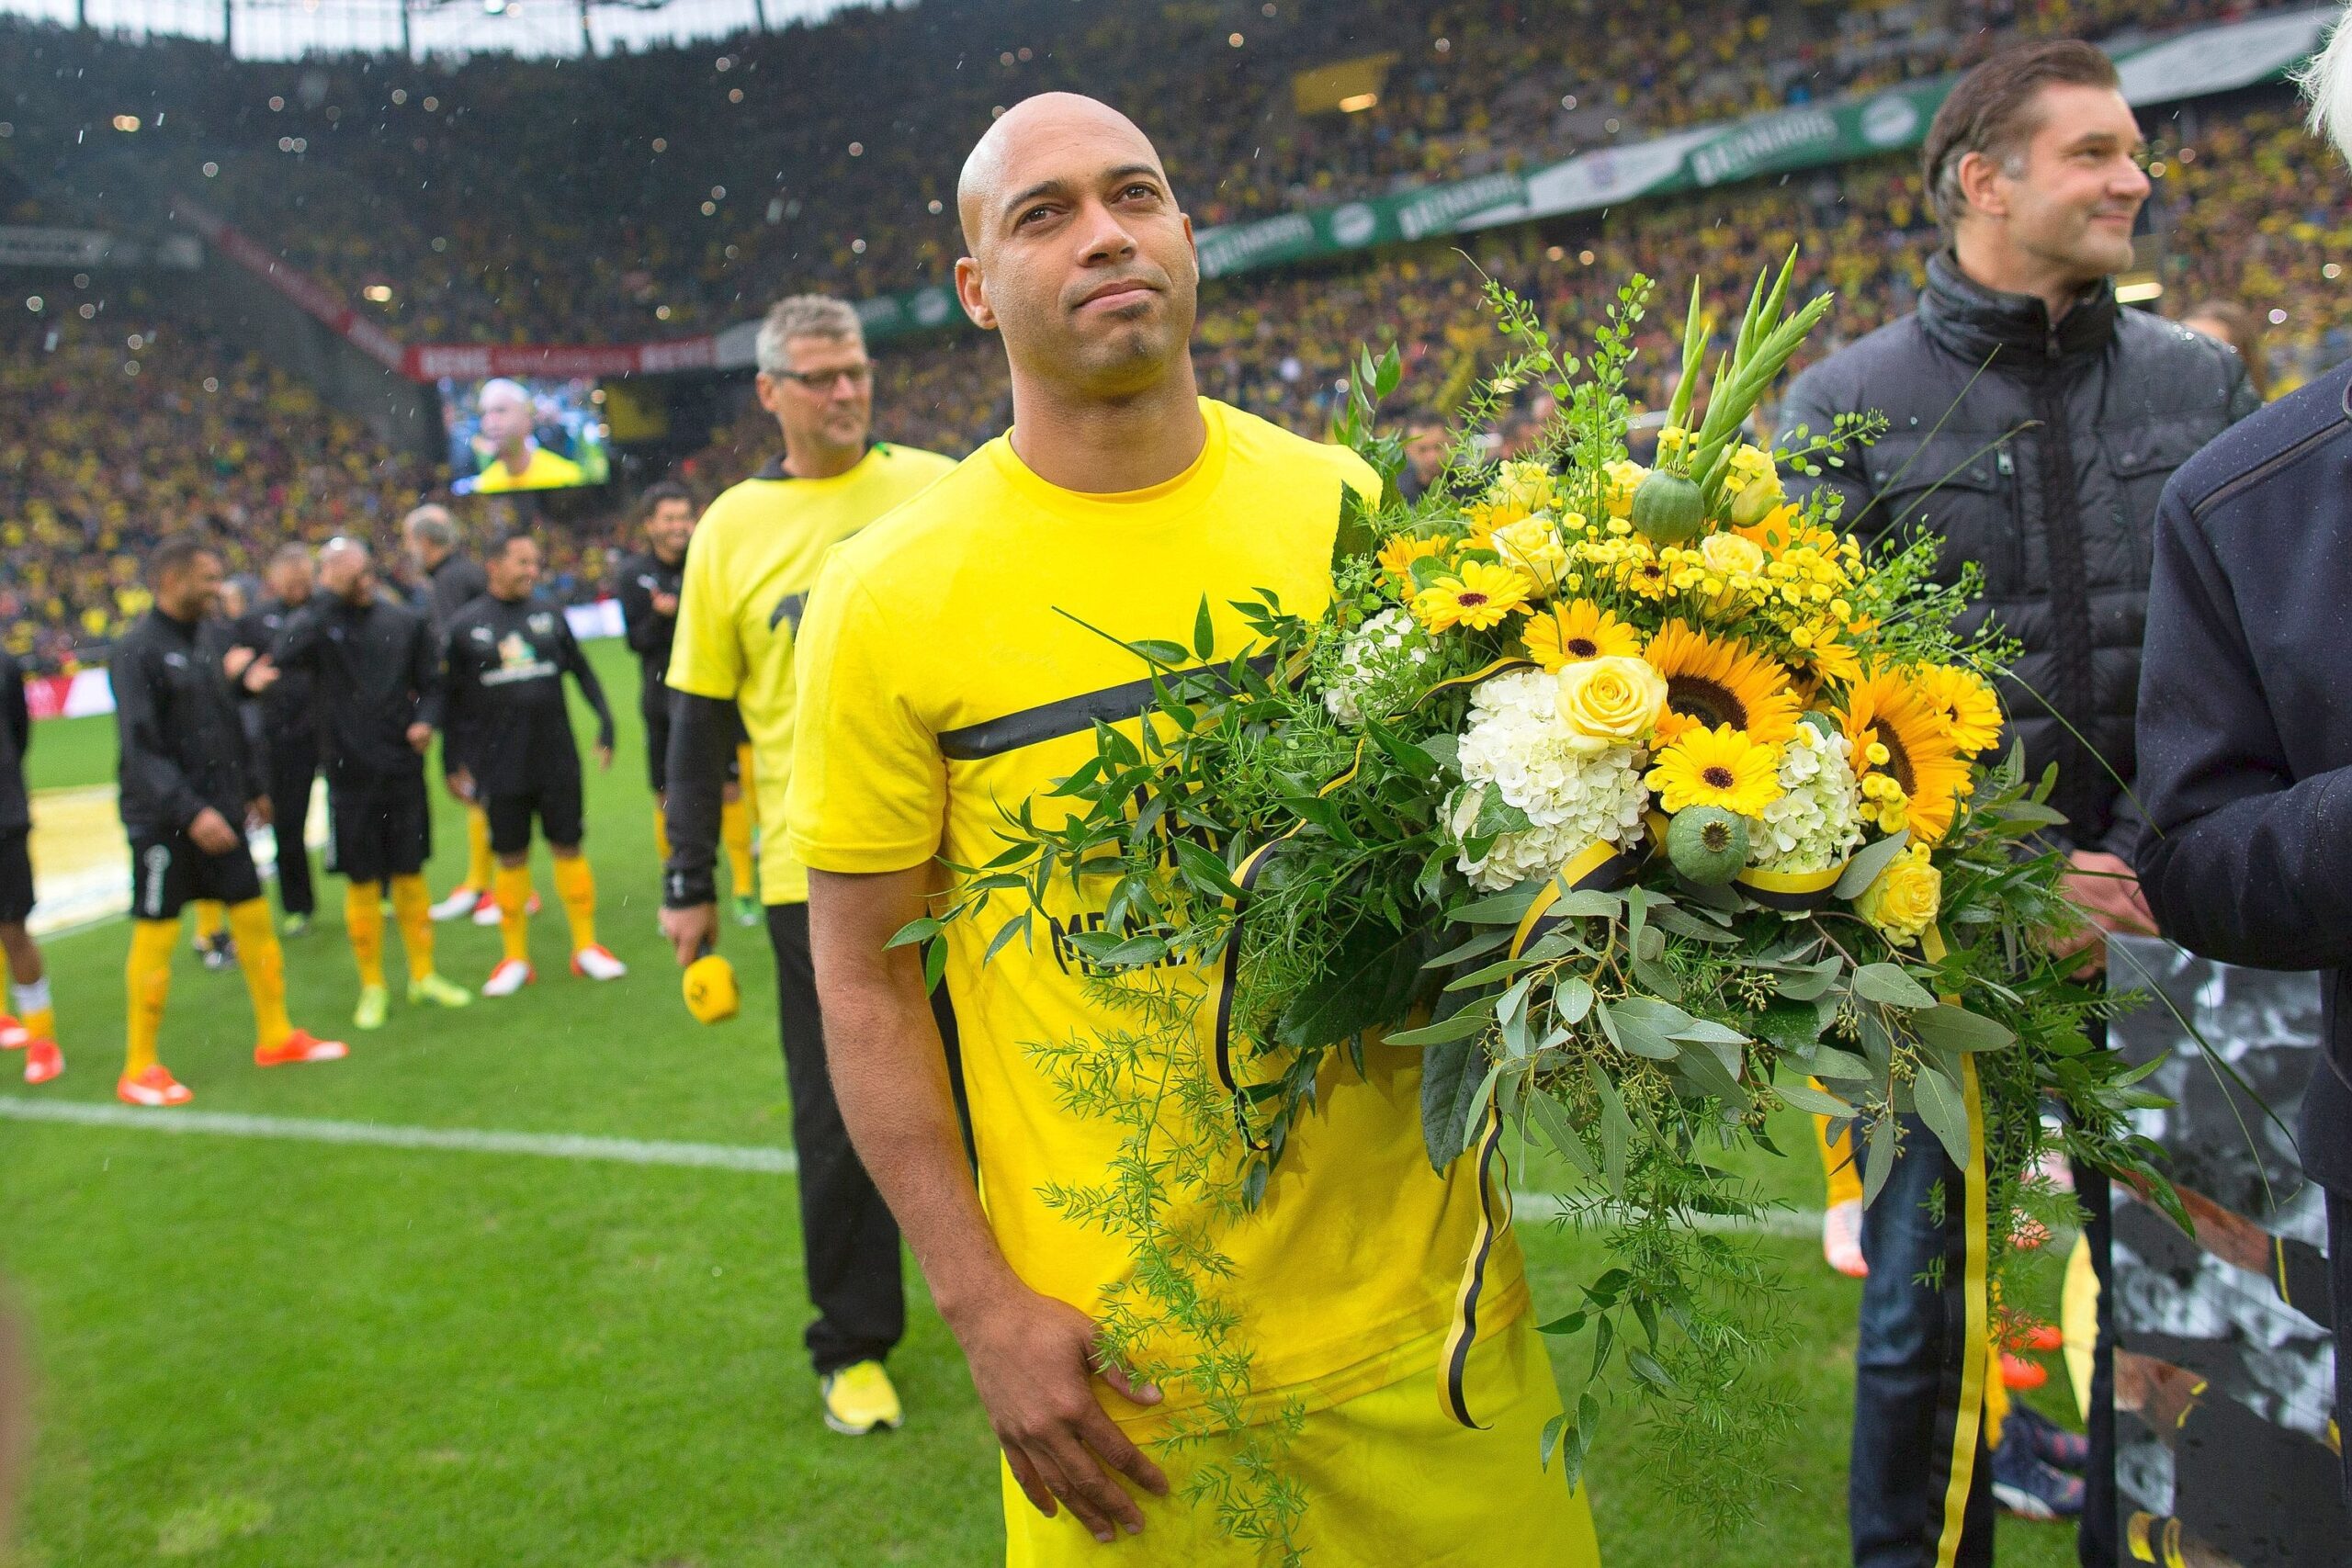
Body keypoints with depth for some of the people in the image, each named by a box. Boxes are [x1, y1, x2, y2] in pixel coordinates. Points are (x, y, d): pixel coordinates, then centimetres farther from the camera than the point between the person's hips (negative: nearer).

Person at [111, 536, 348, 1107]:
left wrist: (252, 787, 21)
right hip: (162, 821, -7)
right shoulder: (136, 650, -13)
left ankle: (276, 1037, 21)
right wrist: (189, 812, -27)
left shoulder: (201, 640, 11)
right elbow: (140, 747, -20)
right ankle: (140, 1069, 11)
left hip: (217, 814, 7)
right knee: (155, 936, 0)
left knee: (254, 918, 9)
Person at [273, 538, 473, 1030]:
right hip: (350, 772, -2)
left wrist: (424, 719, -9)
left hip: (404, 768, 2)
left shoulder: (405, 621, 5)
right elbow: (287, 654, -25)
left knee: (410, 874, 9)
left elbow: (430, 683, 12)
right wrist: (333, 595, -23)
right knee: (361, 881, 5)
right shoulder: (314, 623, -3)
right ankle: (373, 987, 17)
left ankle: (423, 976, 22)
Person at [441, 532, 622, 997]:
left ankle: (586, 947, 15)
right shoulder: (465, 626, 0)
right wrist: (459, 762, 1)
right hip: (501, 766, -1)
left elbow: (582, 671, 12)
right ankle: (515, 959, 17)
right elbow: (450, 699, 4)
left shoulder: (550, 615, 6)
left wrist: (605, 723, 1)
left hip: (559, 760, 1)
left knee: (568, 848, 5)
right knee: (511, 858, 6)